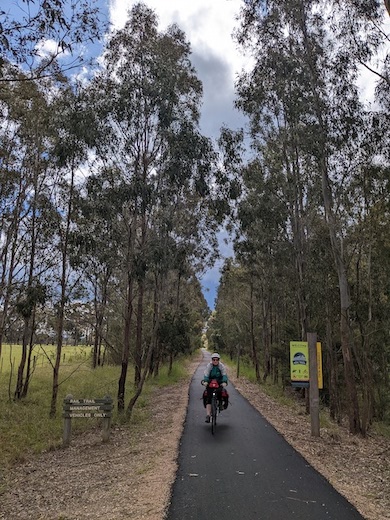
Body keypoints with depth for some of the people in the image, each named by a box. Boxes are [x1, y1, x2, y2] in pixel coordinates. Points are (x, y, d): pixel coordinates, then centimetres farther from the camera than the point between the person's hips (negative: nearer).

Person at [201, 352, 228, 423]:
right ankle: (208, 415, -18)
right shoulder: (209, 365, -6)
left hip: (219, 382, 1)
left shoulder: (221, 366, -4)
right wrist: (205, 381, -33)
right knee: (209, 398, -14)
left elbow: (224, 375, -13)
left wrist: (224, 382, -31)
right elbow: (206, 375, -15)